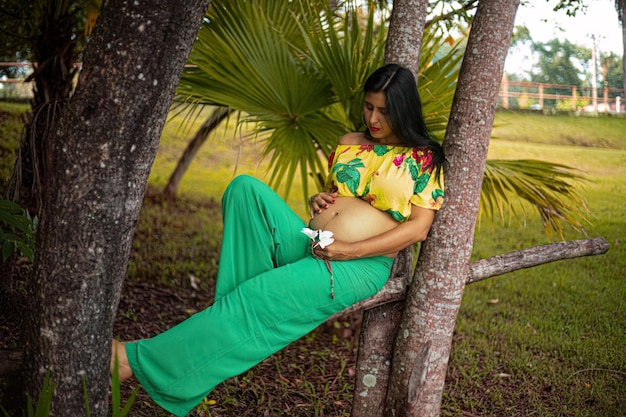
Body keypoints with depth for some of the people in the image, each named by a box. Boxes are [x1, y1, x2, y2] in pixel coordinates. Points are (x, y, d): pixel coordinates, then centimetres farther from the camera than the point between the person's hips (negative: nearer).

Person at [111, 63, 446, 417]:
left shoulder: (425, 159, 3)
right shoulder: (350, 143, 18)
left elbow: (419, 228, -6)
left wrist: (349, 250, -15)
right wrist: (318, 200, 3)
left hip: (359, 266, -6)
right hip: (308, 244, 6)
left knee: (260, 298, -28)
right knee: (247, 188, -19)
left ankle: (137, 361, -22)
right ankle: (234, 310, -24)